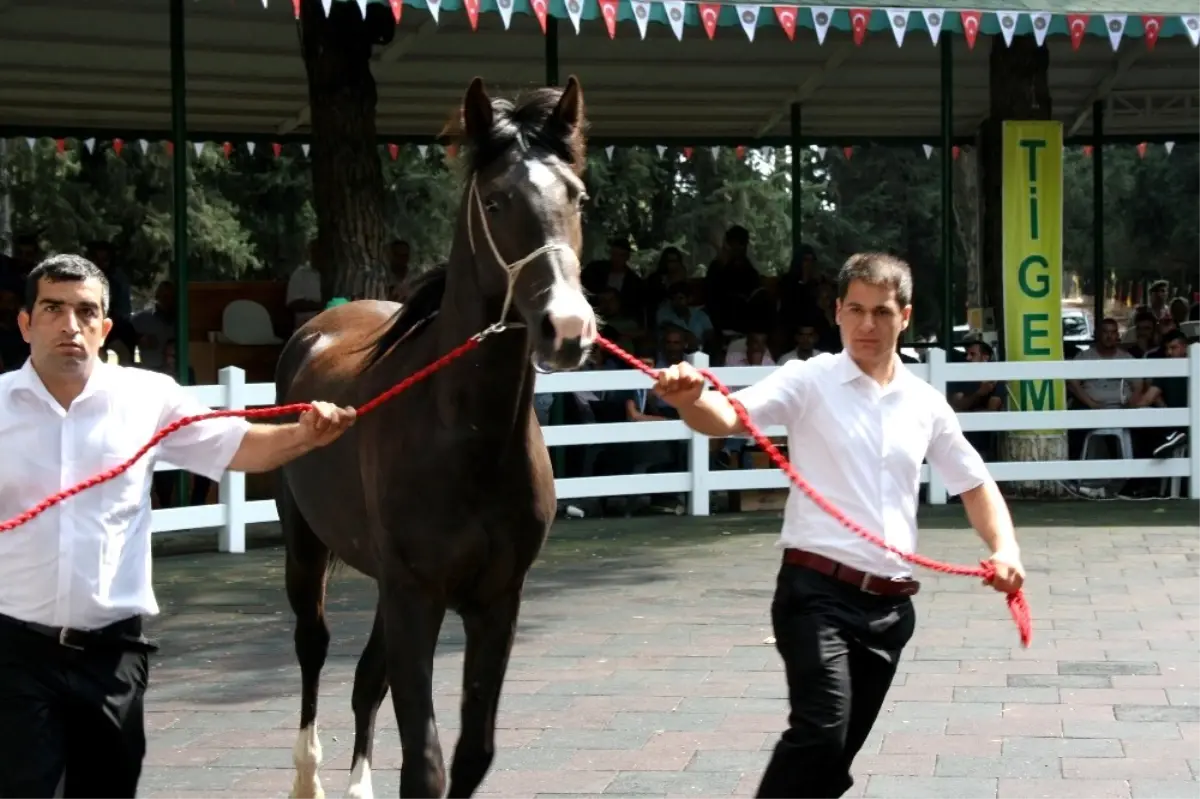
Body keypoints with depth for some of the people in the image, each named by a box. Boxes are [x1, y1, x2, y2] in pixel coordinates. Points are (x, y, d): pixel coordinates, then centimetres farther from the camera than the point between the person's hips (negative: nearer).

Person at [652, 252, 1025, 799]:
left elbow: (974, 484, 22)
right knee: (821, 731, -23)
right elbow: (730, 417, -18)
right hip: (818, 590, -5)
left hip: (890, 603, 5)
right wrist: (691, 400, -41)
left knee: (838, 751, 11)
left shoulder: (925, 403, 12)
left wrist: (1005, 548, 4)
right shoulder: (810, 381, -2)